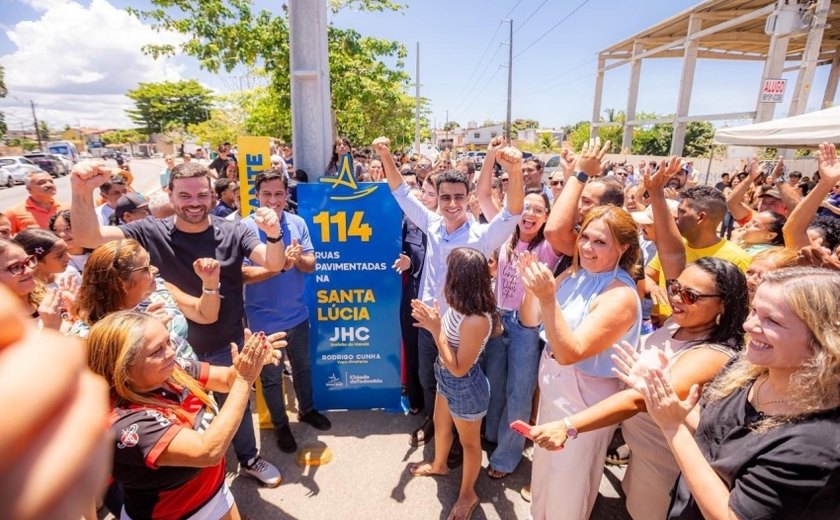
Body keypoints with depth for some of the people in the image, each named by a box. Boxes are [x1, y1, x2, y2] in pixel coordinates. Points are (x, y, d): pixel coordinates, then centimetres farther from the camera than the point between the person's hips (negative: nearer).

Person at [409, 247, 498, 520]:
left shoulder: (476, 321, -36)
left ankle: (468, 493, 43)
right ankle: (438, 465, 59)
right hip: (447, 380, 8)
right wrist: (431, 319, -12)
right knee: (440, 424, 30)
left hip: (465, 387, -8)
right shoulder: (459, 306, -11)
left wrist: (435, 329, -30)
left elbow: (458, 368, -29)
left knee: (469, 441, 17)